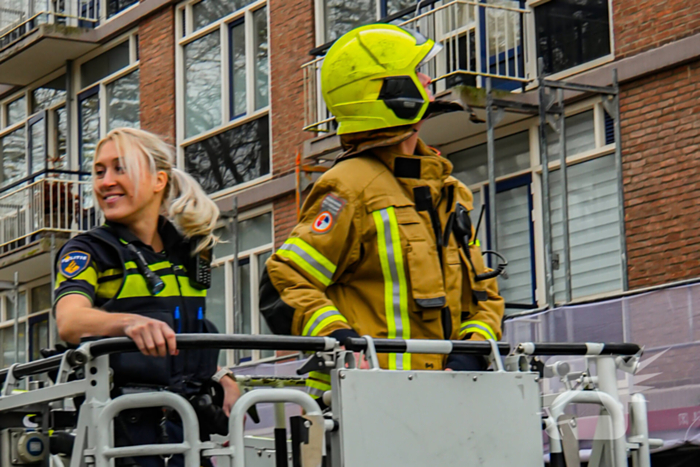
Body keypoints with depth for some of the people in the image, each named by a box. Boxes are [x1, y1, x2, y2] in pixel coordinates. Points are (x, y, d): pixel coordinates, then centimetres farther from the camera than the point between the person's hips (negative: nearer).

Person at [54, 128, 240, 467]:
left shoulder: (189, 251, 16)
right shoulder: (87, 251, 1)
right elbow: (69, 322, -20)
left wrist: (221, 378, 9)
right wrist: (130, 322, -40)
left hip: (187, 423, 5)